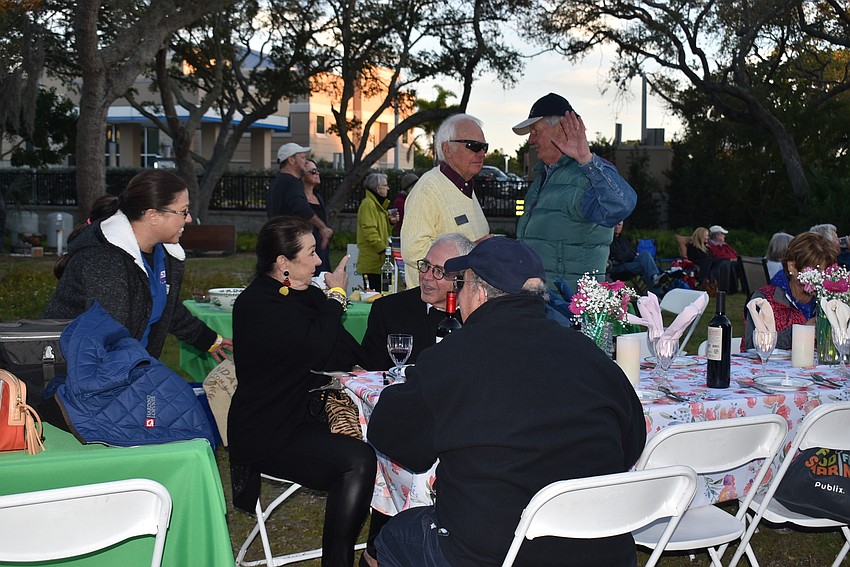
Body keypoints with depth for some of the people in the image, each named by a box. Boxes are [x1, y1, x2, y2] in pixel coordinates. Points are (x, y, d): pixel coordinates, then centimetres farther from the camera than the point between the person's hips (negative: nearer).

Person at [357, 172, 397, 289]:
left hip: (379, 260, 10)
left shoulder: (378, 204, 21)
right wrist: (383, 249, -19)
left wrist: (390, 222, 8)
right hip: (372, 261, -10)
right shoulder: (368, 204, -11)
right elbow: (369, 231, -19)